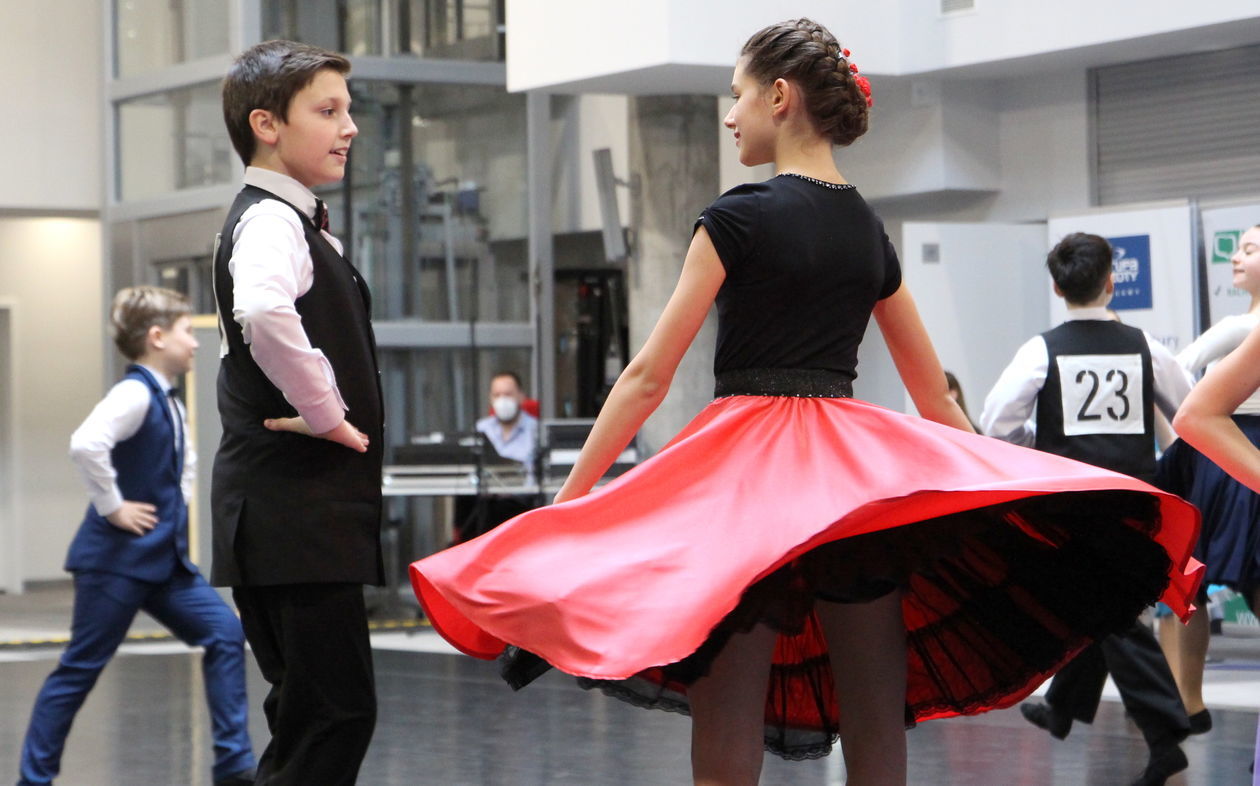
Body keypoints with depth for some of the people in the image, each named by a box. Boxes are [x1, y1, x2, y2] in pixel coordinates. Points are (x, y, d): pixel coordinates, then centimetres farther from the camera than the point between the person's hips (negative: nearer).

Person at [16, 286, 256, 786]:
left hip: (164, 558, 9)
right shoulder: (134, 395, -16)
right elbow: (86, 444, -35)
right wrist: (112, 507, -24)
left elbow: (184, 461, 35)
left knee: (225, 633, 1)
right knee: (82, 667, -3)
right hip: (117, 559, -9)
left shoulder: (167, 403, 13)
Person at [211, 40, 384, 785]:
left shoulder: (298, 221, 19)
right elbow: (262, 312, -37)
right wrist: (324, 412, -24)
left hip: (313, 513, 10)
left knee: (315, 711, 13)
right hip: (296, 510, -10)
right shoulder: (272, 222, -14)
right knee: (336, 709, -11)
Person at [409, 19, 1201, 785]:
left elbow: (648, 378, -7)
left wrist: (565, 501, -4)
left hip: (747, 469, -6)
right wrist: (997, 490, 31)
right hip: (859, 478, 6)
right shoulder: (868, 228, 13)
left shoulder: (739, 218, -5)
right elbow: (936, 395, 20)